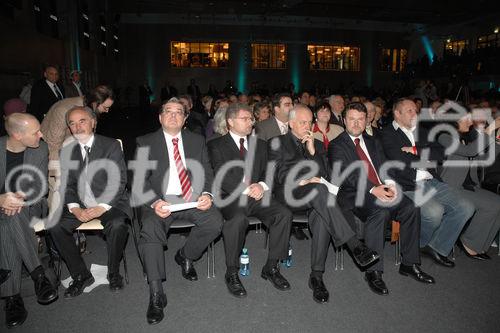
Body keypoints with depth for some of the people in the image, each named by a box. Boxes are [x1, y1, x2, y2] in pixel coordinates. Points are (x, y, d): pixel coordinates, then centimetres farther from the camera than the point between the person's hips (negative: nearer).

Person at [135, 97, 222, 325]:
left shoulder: (197, 141, 15)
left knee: (215, 222, -24)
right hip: (160, 200, -2)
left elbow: (208, 172, 11)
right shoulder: (146, 143, 7)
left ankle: (185, 256, 7)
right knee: (150, 229, -31)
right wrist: (155, 203, -20)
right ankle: (156, 295, -20)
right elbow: (140, 180, -1)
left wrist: (207, 194, -11)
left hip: (193, 199, 2)